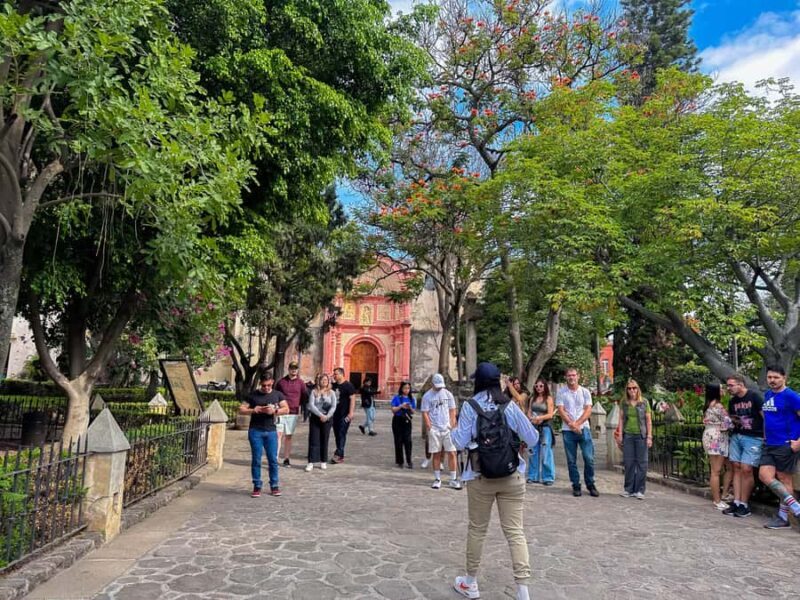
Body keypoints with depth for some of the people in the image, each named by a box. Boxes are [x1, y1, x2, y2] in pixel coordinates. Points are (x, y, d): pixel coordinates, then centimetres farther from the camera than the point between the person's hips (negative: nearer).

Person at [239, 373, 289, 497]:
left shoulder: (277, 395, 7)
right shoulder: (253, 395, 4)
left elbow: (286, 409, 1)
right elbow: (241, 410, 3)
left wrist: (275, 410, -17)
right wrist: (253, 410, -15)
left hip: (271, 431, 1)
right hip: (255, 431, -1)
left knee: (273, 459, 2)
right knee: (256, 459, 2)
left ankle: (274, 485, 13)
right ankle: (257, 486, 12)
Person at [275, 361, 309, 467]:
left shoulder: (301, 383, 4)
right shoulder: (281, 381, 4)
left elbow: (305, 396, 13)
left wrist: (299, 404, 8)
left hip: (293, 413, 1)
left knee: (288, 436, 10)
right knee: (278, 434, -10)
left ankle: (286, 458, 19)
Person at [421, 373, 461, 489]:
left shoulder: (448, 394, 7)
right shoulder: (427, 396, -1)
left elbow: (452, 411, 9)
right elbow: (425, 413, -3)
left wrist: (452, 425, -1)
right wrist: (430, 428, -11)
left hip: (447, 428, 2)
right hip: (434, 429, -2)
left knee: (452, 453, 0)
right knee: (436, 454, 5)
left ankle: (453, 479, 8)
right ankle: (437, 479, 16)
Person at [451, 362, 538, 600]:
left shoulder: (470, 406, -8)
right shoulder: (510, 406, -2)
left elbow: (460, 443, -9)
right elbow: (533, 440, 0)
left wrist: (454, 431, 10)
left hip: (480, 477, -1)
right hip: (512, 476, 1)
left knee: (477, 530, 14)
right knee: (515, 531, 6)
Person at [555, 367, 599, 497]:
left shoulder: (585, 392, 6)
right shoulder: (561, 392, 3)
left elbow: (588, 410, -1)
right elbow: (560, 411, -3)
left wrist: (577, 423, -12)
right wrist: (571, 424, -13)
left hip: (583, 429, 0)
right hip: (567, 430, 0)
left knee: (589, 458, -2)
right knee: (571, 460, 4)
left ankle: (590, 485, 13)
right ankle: (576, 486, 14)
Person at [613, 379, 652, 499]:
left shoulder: (644, 403, 2)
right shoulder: (624, 403, 7)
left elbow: (649, 421, 2)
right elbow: (621, 419, 9)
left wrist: (649, 436, -4)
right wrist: (619, 435, 3)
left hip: (641, 435, -2)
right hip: (627, 435, 2)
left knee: (641, 462, 1)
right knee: (628, 462, 5)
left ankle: (639, 490, 9)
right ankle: (628, 489, 14)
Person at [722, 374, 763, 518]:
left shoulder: (754, 397, -9)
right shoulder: (732, 401, 11)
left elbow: (765, 416, -9)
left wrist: (766, 437, -11)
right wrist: (734, 421, -1)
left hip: (753, 438, -6)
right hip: (736, 436, 6)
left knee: (746, 469, -8)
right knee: (736, 468, 4)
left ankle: (744, 505, 3)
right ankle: (736, 502, 9)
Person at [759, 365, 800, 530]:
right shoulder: (767, 395, 11)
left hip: (786, 445, -7)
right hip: (769, 445, 7)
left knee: (784, 479, 2)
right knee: (764, 475, -1)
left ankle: (783, 518, 13)